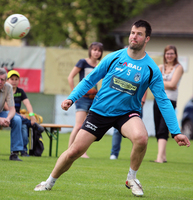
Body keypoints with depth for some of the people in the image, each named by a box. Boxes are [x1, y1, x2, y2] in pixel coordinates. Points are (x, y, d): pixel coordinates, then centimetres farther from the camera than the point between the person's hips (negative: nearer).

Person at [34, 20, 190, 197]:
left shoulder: (151, 69, -7)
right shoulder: (114, 58, -4)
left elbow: (163, 101, -6)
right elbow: (90, 79, 6)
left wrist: (176, 132, -11)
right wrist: (71, 98, -6)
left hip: (127, 113, -1)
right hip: (99, 111, 1)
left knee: (141, 137, -33)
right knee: (75, 151, -4)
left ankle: (132, 179, -7)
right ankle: (50, 182, 22)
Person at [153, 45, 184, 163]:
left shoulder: (178, 68, 0)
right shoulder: (161, 67, 14)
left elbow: (172, 84, -10)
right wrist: (166, 83, -11)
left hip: (170, 101, -5)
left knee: (163, 130, -16)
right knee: (158, 130, 4)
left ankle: (160, 157, -24)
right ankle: (163, 156, 12)